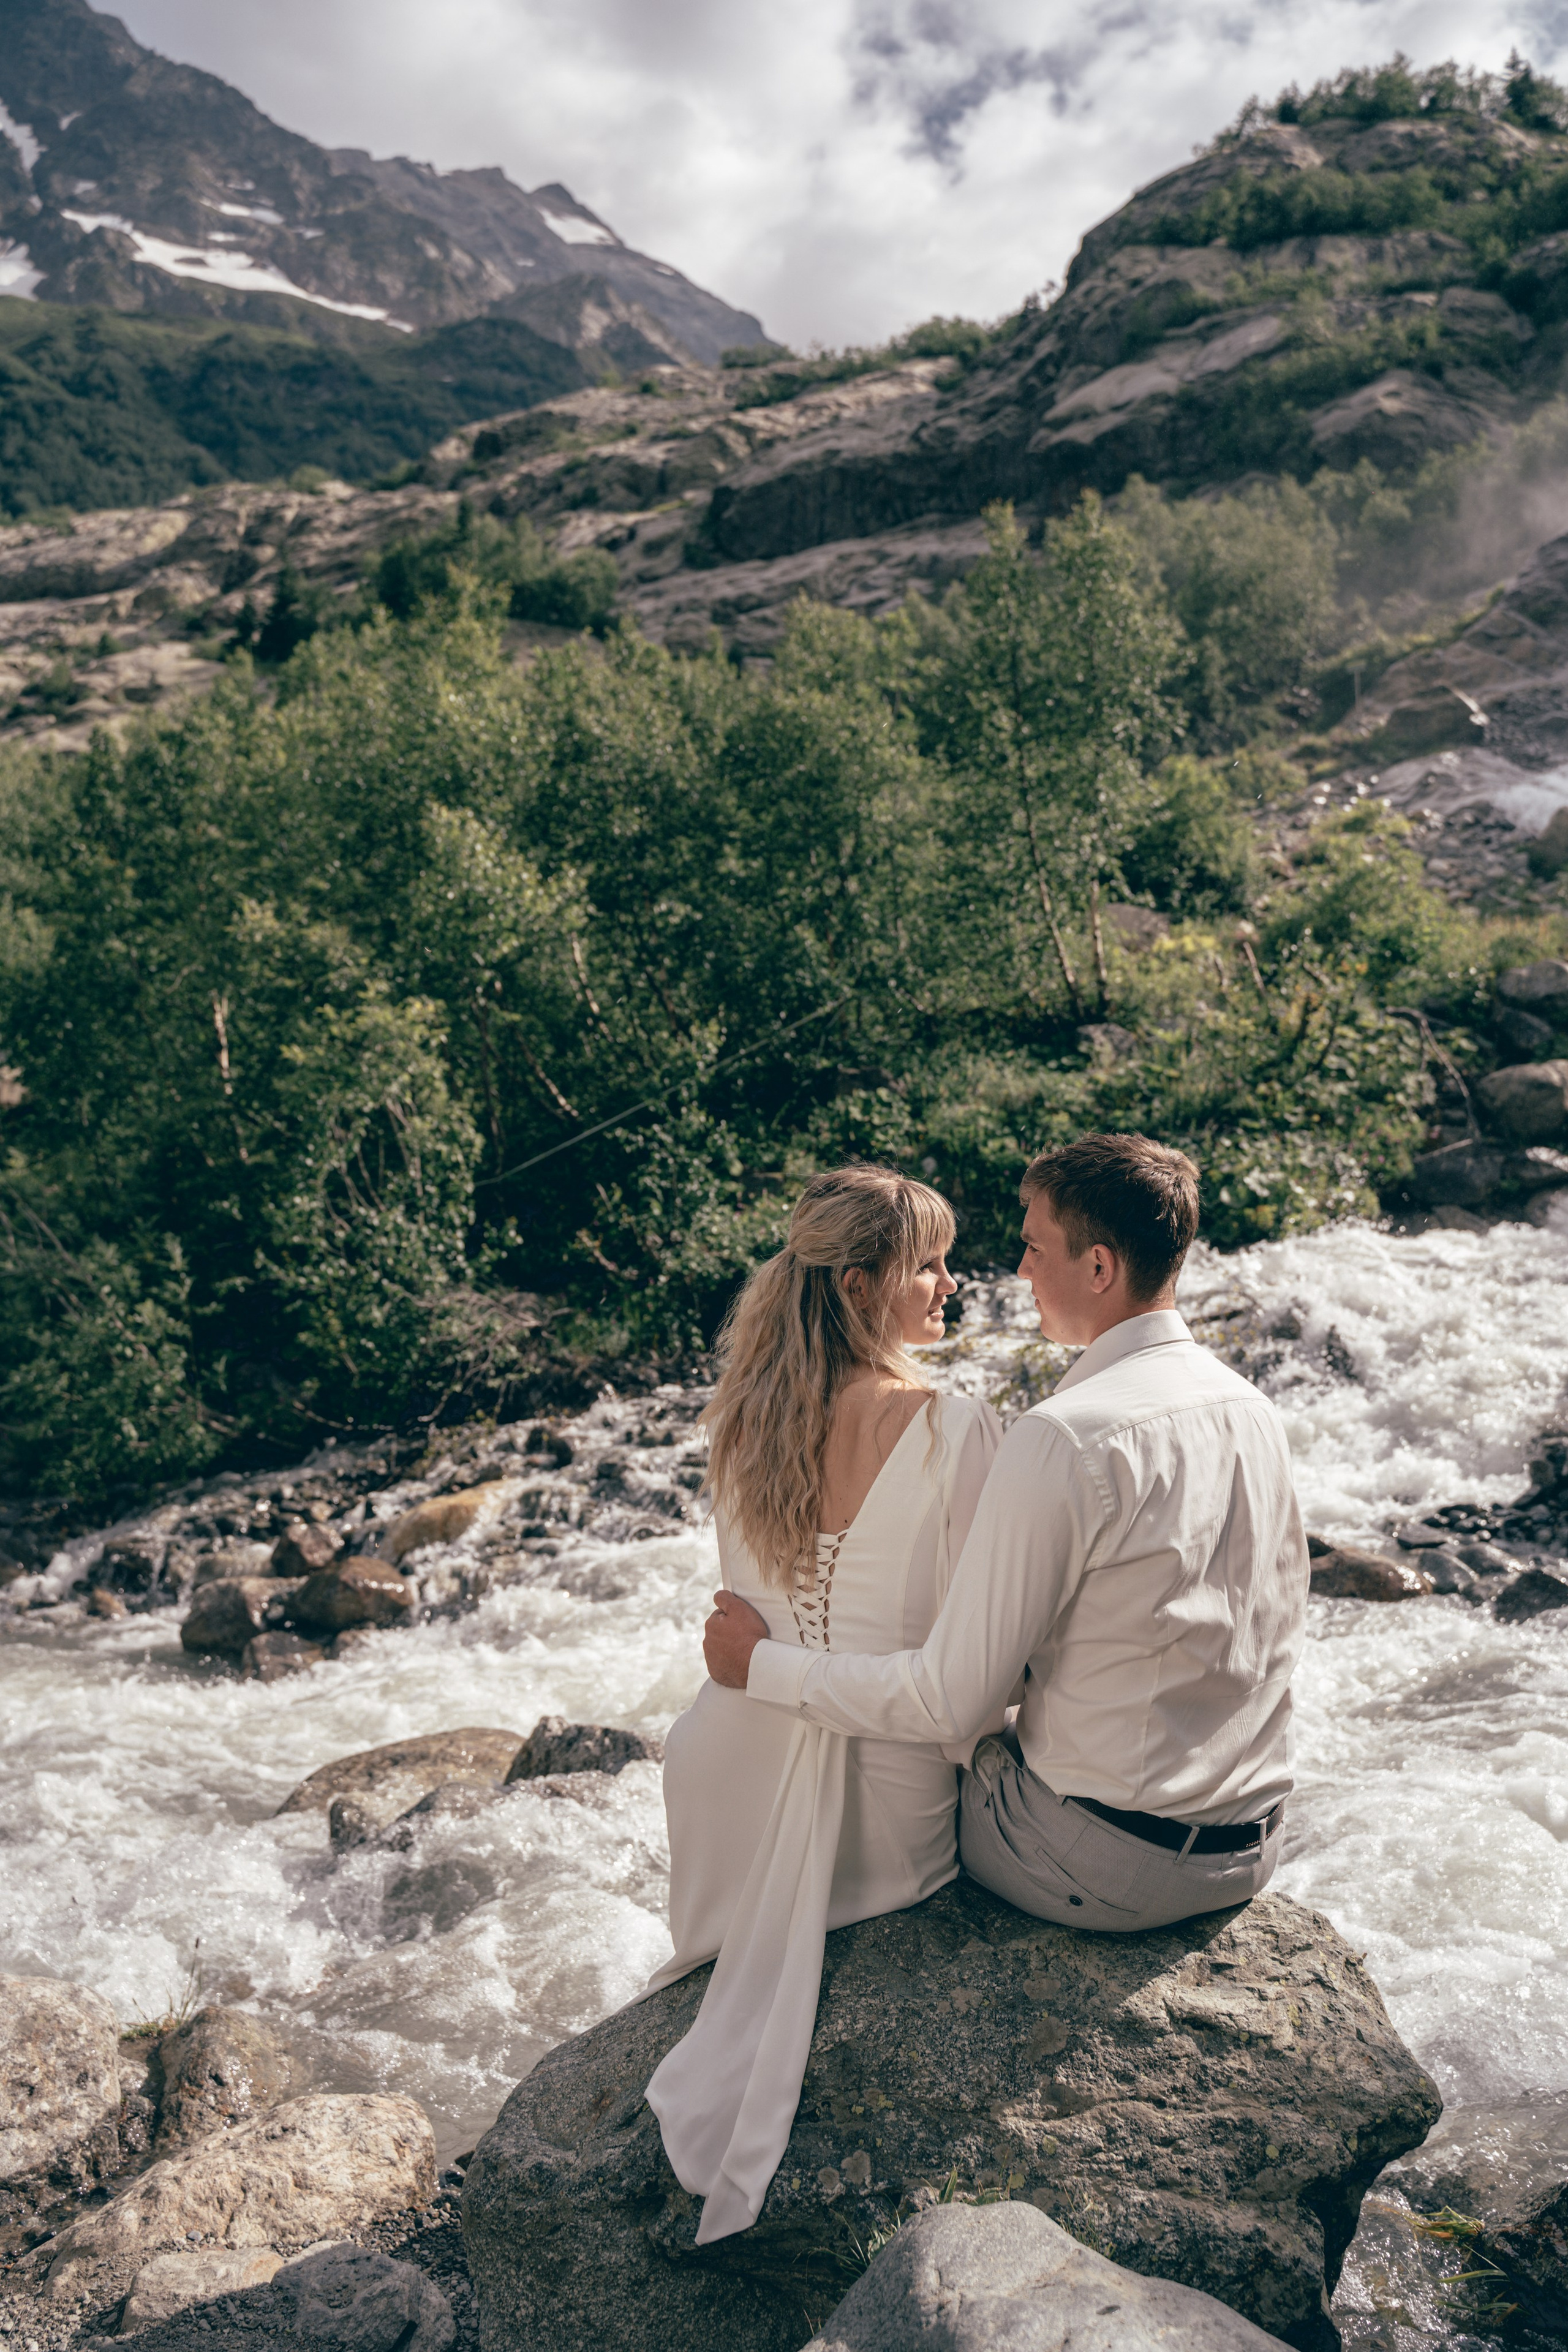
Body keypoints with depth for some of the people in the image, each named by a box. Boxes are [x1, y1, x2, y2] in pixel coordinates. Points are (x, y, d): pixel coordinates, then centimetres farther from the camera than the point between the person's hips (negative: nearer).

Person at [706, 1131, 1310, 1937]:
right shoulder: (1255, 1410, 0)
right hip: (1252, 1852, 7)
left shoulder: (1064, 1439, -24)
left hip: (1107, 1866, -7)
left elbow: (949, 1701, -22)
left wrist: (761, 1666, -8)